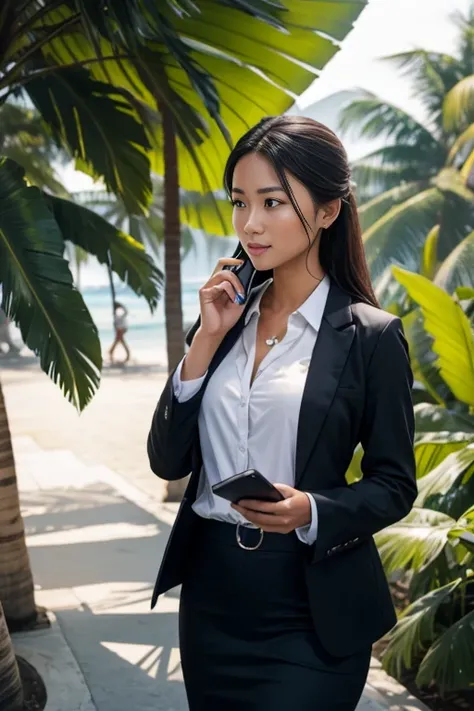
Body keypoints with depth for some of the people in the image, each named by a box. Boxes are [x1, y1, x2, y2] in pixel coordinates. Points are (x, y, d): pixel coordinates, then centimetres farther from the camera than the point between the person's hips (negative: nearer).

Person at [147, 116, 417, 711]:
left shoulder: (371, 335, -8)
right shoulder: (226, 317, 5)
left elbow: (394, 486, -4)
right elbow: (167, 461, -1)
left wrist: (313, 512, -23)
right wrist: (206, 340, -9)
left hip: (309, 610, -4)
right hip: (210, 594, 5)